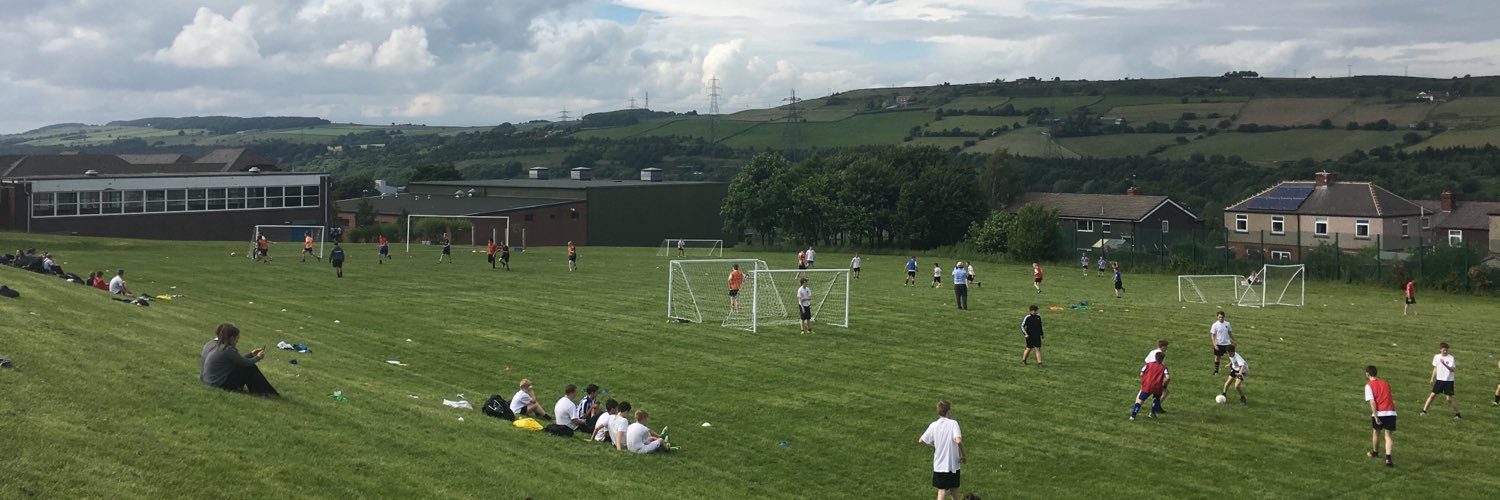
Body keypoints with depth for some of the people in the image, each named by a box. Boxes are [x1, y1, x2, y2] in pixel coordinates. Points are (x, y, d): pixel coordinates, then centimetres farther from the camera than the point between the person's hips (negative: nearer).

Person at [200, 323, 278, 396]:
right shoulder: (228, 350, -20)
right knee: (251, 369, -1)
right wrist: (258, 357, 11)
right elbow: (246, 362, -6)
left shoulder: (211, 344, 8)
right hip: (220, 384, -9)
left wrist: (251, 354, 18)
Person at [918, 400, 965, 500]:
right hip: (953, 464, -2)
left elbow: (921, 441, 2)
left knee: (942, 492, 2)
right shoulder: (953, 423, -13)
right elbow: (958, 441, -26)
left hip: (938, 465, 2)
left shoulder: (933, 425, -2)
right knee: (954, 490, 17)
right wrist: (963, 455, -10)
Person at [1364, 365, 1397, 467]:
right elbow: (1390, 399, 22)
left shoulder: (1369, 386, 0)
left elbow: (1372, 402, -10)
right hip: (1391, 412, 3)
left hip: (1379, 413, -3)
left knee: (1376, 432, 21)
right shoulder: (1385, 383, 18)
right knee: (1388, 436, 2)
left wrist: (1376, 417, -12)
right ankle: (1388, 458, -16)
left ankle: (1375, 452, 42)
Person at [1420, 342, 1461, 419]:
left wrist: (1444, 364, -38)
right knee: (1432, 395, 1)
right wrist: (1432, 378, 15)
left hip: (1449, 380, -4)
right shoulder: (1436, 357, 4)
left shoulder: (1451, 358, -11)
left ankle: (1458, 414, 8)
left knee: (1449, 398, -6)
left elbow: (1452, 369, -23)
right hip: (1439, 379, 4)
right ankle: (1424, 411, 5)